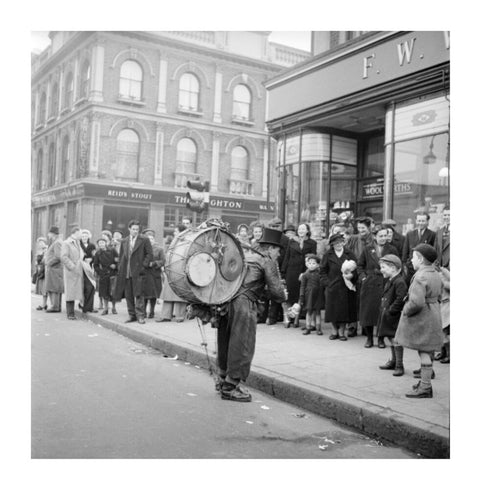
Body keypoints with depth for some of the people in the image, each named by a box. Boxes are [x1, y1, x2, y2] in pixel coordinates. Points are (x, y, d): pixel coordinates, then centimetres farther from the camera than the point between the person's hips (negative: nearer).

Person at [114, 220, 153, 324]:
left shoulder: (144, 240, 0)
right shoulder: (124, 241, 14)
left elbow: (149, 254, -1)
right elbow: (121, 256, 19)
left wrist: (143, 266, -10)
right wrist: (120, 268, 8)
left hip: (138, 272, -5)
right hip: (126, 272, 5)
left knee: (139, 294, -8)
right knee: (128, 295, 7)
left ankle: (140, 316, -4)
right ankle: (132, 315, 16)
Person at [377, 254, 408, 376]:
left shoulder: (400, 282, -19)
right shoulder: (389, 281, 12)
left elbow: (400, 299, -24)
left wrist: (391, 310, -20)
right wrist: (383, 308, 13)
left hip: (395, 316, -10)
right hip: (387, 316, 10)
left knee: (396, 340, -5)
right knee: (391, 339, 19)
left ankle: (399, 365, 4)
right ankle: (393, 361, 33)